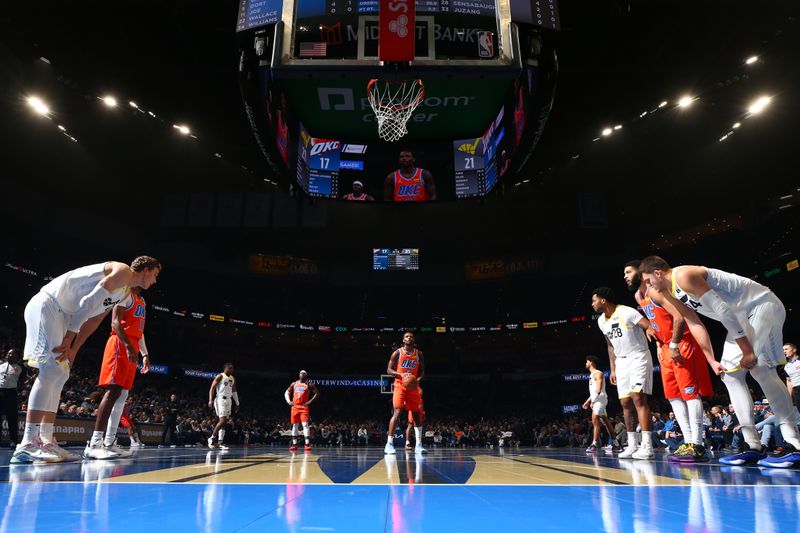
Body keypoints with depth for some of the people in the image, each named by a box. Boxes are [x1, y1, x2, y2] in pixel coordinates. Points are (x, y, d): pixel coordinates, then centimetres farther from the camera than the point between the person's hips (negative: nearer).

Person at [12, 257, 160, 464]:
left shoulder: (126, 296, 19)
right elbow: (89, 301, -19)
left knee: (61, 374, 6)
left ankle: (46, 442, 7)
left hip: (61, 314, 11)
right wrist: (68, 339, -19)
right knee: (53, 369, -19)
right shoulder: (123, 271, -11)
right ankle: (27, 445, -22)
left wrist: (73, 349, 5)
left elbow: (93, 320, 15)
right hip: (46, 304, -11)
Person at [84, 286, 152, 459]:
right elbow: (115, 322, -15)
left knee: (122, 396, 6)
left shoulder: (142, 301, 24)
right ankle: (94, 444, -22)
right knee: (114, 390, -19)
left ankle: (109, 443, 9)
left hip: (132, 348, 10)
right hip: (120, 345, -10)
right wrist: (128, 346, -26)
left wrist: (145, 354, 22)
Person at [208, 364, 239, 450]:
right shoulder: (220, 376, -6)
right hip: (220, 400, -7)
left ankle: (221, 443, 9)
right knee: (222, 421, -15)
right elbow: (212, 388, -11)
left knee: (225, 422, 6)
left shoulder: (233, 378, 15)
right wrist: (210, 400, -23)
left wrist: (237, 403, 18)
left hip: (228, 400, 7)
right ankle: (212, 438, 0)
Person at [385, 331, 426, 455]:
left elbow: (422, 371, 10)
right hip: (400, 386, -4)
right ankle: (389, 444, -10)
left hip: (413, 387, 4)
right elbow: (389, 370, -3)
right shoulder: (397, 353, -2)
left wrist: (418, 379, -11)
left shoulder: (419, 354, 7)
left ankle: (418, 445, 10)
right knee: (397, 413, -14)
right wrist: (401, 374, -20)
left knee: (416, 415, 3)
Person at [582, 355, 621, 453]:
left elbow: (599, 389, -19)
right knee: (606, 422, 10)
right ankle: (615, 444, 14)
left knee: (595, 421, -15)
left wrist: (592, 401, -19)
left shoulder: (598, 373, -9)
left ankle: (594, 444, -18)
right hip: (596, 400, 10)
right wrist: (588, 401, 20)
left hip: (600, 399, -10)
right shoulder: (592, 375, 19)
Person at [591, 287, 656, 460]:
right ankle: (632, 445, 13)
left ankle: (647, 446, -16)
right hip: (621, 361, 8)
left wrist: (649, 330, -49)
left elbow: (650, 327, -24)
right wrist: (613, 369, 15)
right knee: (626, 403, 6)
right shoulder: (601, 321, 8)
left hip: (638, 358, -8)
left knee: (638, 397, -17)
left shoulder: (627, 312, -17)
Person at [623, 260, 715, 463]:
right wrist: (659, 345, 16)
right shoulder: (638, 296, 12)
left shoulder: (655, 290, -18)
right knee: (673, 394, 8)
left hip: (684, 341, -10)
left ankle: (697, 446, -8)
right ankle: (688, 442, 11)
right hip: (668, 346, 10)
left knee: (689, 391, -10)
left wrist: (674, 345, -22)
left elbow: (679, 317, -25)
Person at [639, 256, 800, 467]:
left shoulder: (683, 275, -23)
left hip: (762, 304, -10)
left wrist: (747, 350, -25)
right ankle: (753, 445, 3)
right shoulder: (673, 292, 8)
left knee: (760, 368, -21)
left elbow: (721, 309, -27)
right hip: (743, 316, 10)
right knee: (731, 374, 2)